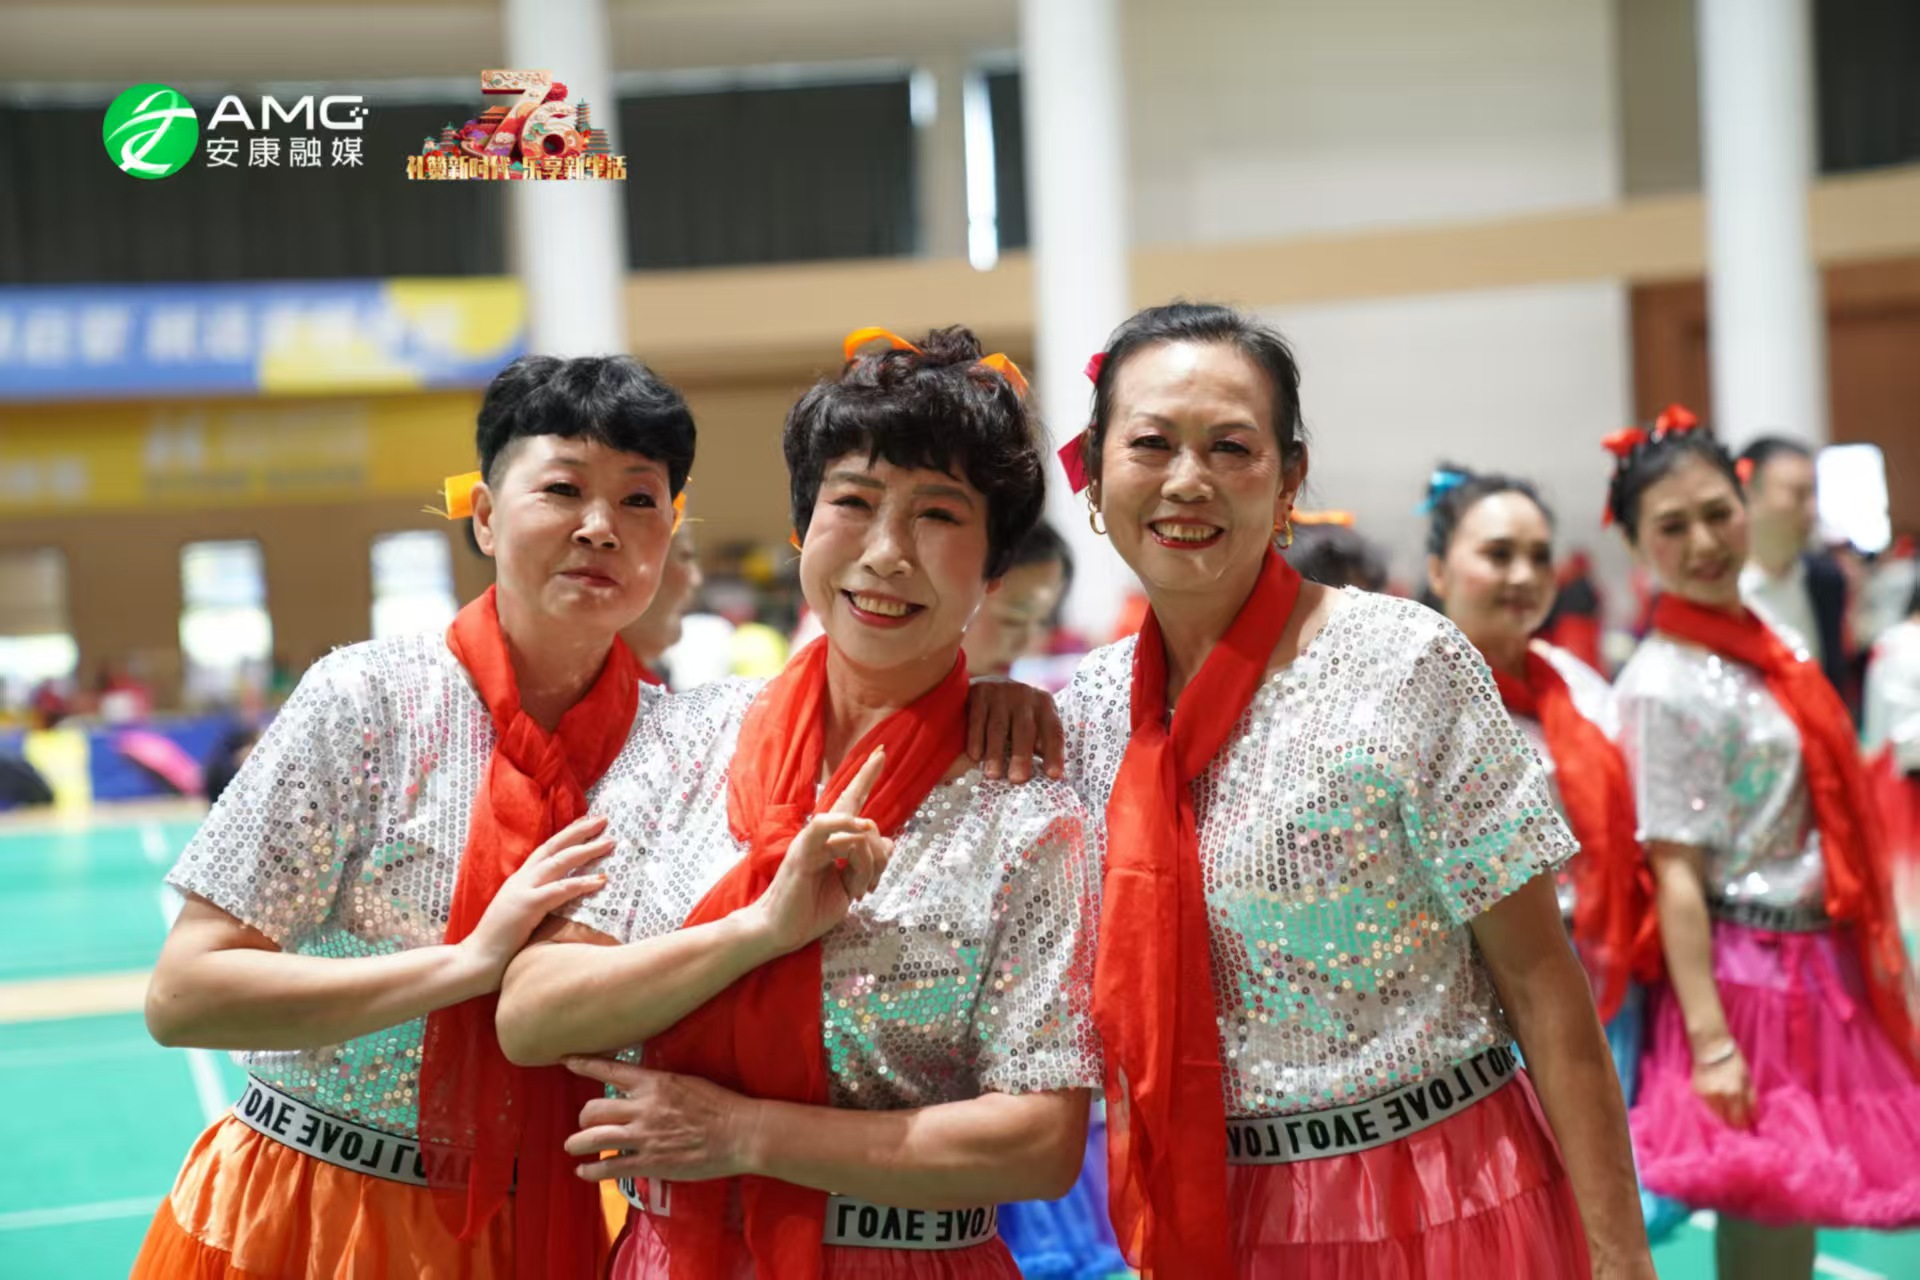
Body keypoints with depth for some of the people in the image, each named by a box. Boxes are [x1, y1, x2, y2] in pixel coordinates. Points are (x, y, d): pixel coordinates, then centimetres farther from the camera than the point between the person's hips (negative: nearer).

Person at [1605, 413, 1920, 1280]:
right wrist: (1709, 1040, -22)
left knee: (1791, 1210, 13)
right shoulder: (1662, 683, -14)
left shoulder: (1765, 643, 10)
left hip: (1820, 964, 8)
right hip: (1748, 973, -8)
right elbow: (1675, 873, -18)